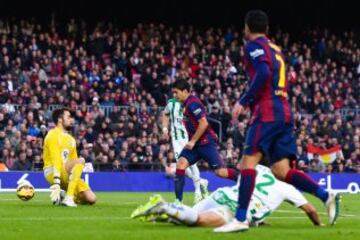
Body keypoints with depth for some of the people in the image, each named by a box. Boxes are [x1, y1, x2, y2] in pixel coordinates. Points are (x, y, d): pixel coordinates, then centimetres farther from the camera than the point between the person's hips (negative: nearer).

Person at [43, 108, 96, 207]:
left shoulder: (71, 139, 20)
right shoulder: (53, 135, -6)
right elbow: (56, 159, -18)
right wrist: (56, 183, -27)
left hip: (67, 175, 8)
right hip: (52, 173, -8)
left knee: (91, 198, -8)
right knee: (81, 160, -31)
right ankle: (68, 198, -32)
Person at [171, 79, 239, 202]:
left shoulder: (192, 103, -16)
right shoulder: (187, 104, 15)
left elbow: (203, 123, -23)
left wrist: (192, 141, -19)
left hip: (206, 142, -9)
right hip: (195, 143, 9)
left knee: (220, 171, -10)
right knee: (181, 164, -10)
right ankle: (178, 200, -15)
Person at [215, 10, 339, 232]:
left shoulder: (254, 45, -1)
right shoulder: (275, 48, 25)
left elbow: (263, 73, -18)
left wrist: (244, 101, -14)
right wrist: (251, 102, 29)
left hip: (267, 113, -8)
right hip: (285, 113, 8)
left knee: (249, 162, -12)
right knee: (282, 171, 4)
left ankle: (240, 219, -21)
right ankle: (326, 195, -10)